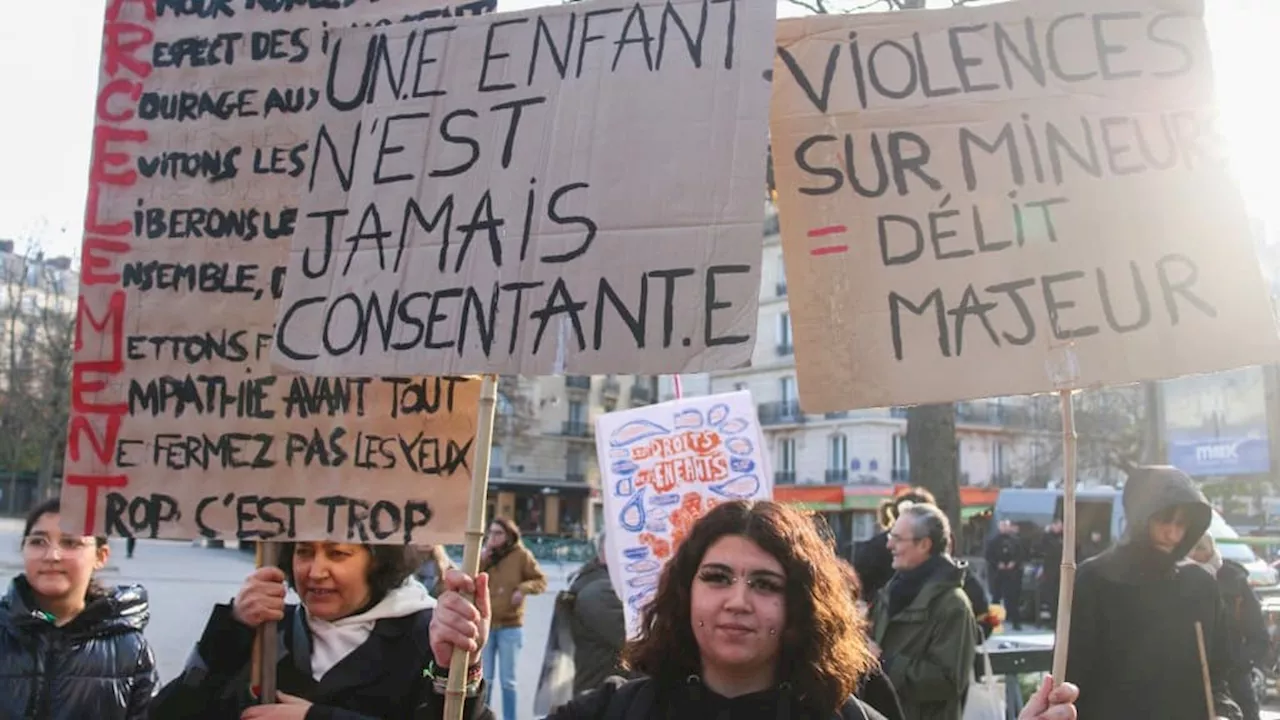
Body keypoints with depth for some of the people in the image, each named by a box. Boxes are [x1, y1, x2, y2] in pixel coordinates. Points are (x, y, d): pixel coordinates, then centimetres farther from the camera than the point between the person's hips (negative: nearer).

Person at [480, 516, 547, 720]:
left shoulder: (521, 555, -5)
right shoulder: (484, 555, 4)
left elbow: (541, 581, -1)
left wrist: (523, 589, -19)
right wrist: (480, 560, -14)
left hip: (510, 627, -2)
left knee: (508, 681, 7)